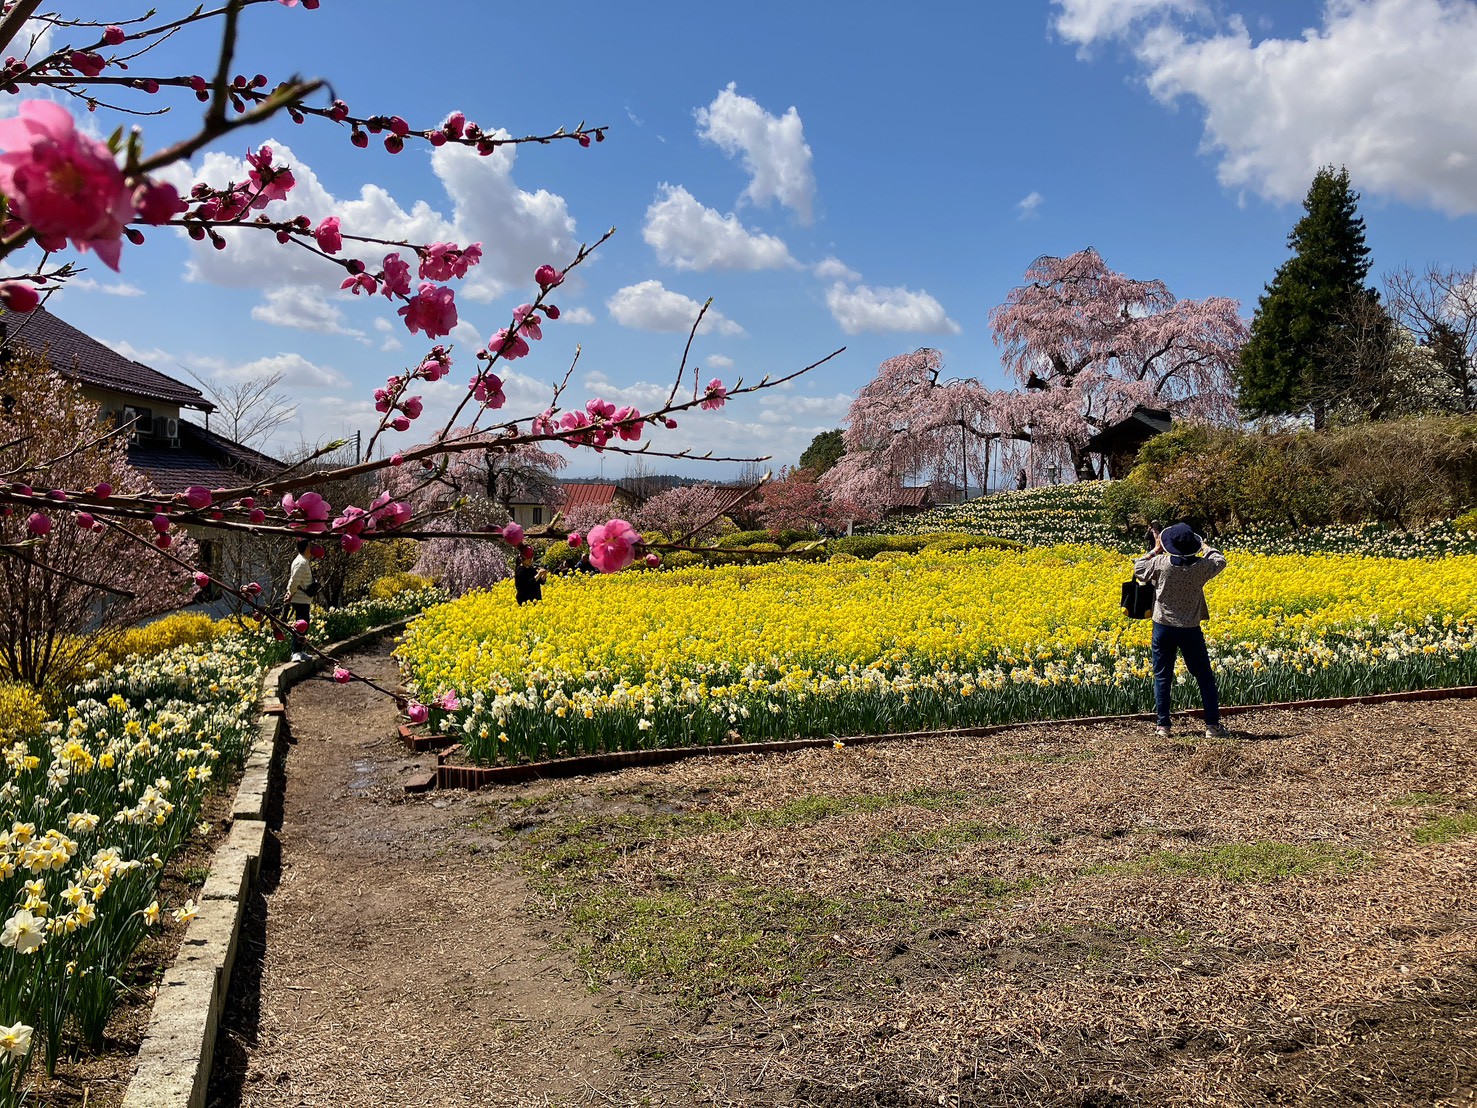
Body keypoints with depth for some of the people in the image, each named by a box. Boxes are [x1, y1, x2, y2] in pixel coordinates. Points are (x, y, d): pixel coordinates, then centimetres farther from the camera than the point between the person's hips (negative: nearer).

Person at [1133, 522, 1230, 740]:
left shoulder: (1161, 563, -13)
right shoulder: (1201, 566, -10)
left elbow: (1138, 569, 5)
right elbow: (1220, 560, 12)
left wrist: (1156, 550, 12)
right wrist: (1201, 546, 21)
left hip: (1163, 627, 0)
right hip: (1190, 629, 0)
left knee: (1162, 677, 7)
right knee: (1205, 676, 11)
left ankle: (1162, 726, 7)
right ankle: (1213, 725, 13)